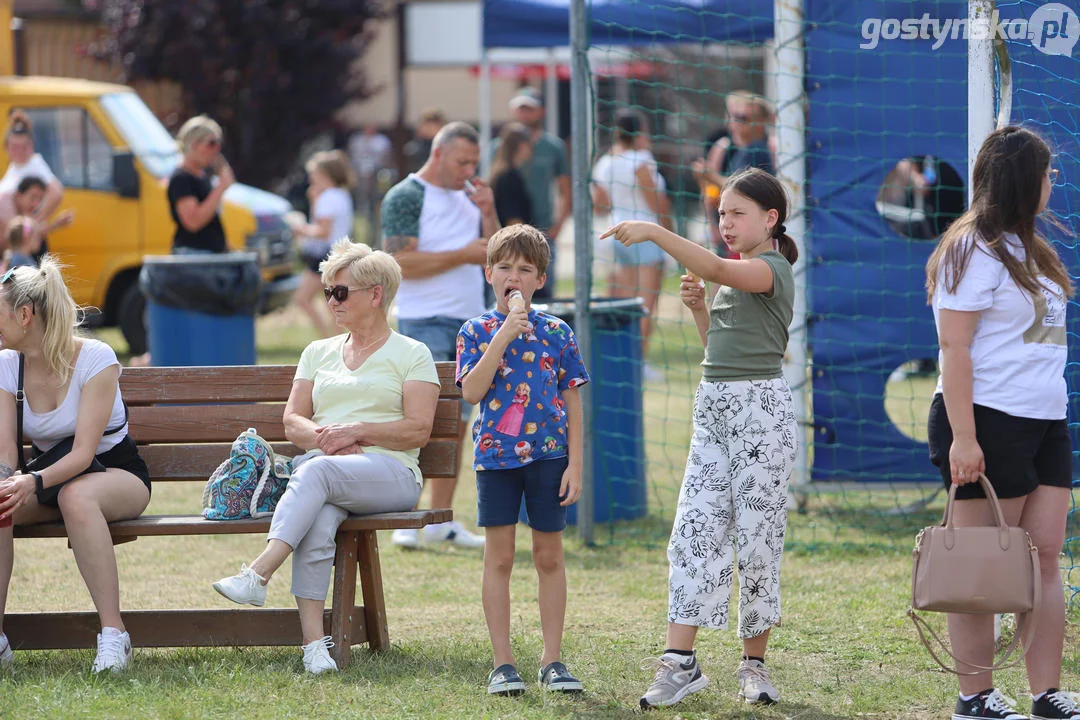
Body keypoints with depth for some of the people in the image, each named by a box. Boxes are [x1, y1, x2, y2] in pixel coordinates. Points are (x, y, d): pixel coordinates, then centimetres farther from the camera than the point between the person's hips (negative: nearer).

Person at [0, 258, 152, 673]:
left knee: (75, 495, -41)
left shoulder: (95, 359, -18)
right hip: (51, 475, 5)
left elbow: (83, 453, -27)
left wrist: (34, 483, -46)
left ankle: (112, 633, -39)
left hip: (117, 474, -5)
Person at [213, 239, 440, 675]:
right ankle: (313, 642, -44)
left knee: (316, 471, -37)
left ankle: (258, 574, -48)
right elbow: (292, 423, 17)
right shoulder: (319, 353, 26)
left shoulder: (411, 355, 11)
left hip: (389, 471, -3)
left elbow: (418, 430, -1)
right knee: (317, 522, -35)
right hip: (326, 471, 3)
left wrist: (355, 432, -12)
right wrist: (322, 437, -5)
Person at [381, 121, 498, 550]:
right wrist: (462, 255, -16)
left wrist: (488, 213, -1)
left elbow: (494, 254, 15)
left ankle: (441, 521, 10)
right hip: (425, 323, -7)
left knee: (456, 422, 6)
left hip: (469, 321, 7)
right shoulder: (406, 197, -6)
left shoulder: (468, 194, 16)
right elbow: (400, 262, -15)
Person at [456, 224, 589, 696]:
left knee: (549, 556, 5)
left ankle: (552, 660, 12)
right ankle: (503, 663, 6)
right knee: (499, 557, 2)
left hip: (548, 455, 1)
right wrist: (504, 335, -18)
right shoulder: (477, 331, 1)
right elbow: (471, 391, -13)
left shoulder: (556, 333, 4)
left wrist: (575, 463, -2)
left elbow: (572, 401, 5)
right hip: (496, 455, -1)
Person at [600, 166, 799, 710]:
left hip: (761, 407, -8)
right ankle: (679, 661, -6)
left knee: (755, 535, -3)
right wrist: (698, 307, 6)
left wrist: (655, 232, -36)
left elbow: (716, 268, -28)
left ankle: (754, 663, 8)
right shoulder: (736, 277, 18)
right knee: (694, 529, -2)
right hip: (713, 408, 8)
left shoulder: (773, 269, -9)